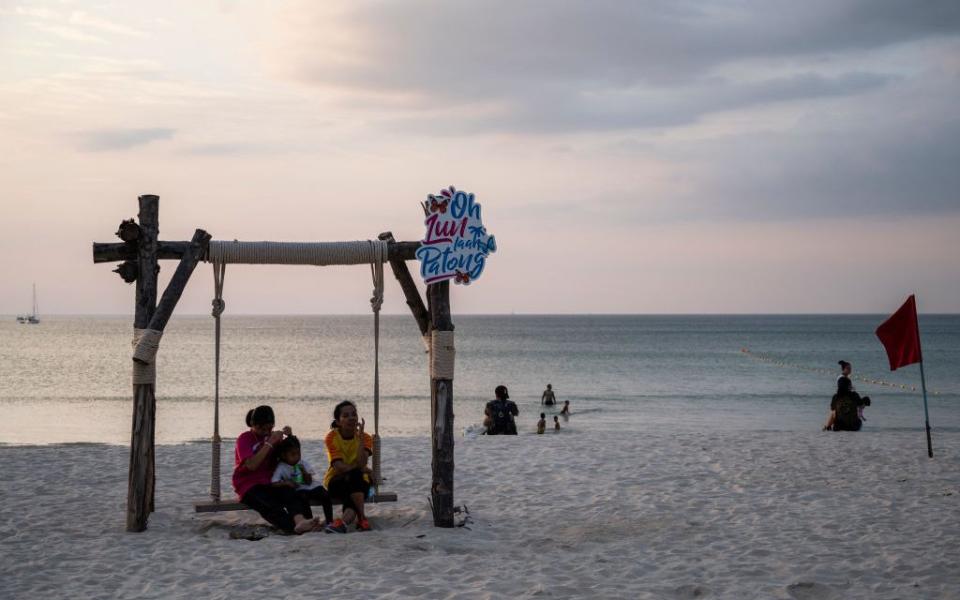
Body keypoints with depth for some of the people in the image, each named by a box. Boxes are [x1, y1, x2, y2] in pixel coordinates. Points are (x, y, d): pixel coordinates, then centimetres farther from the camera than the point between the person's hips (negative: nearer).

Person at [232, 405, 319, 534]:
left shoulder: (273, 436, 16)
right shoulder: (244, 439, -1)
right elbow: (251, 465, -16)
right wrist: (269, 443, -17)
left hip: (270, 483, 5)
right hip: (248, 485, -5)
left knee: (291, 495, -30)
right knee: (270, 505, -36)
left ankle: (300, 520, -60)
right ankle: (295, 526, -61)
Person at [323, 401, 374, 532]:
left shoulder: (365, 437, -3)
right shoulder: (331, 437, -7)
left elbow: (361, 464, -21)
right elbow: (338, 466, -18)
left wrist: (360, 436, -21)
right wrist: (361, 469, -26)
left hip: (359, 482, 1)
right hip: (336, 481, -1)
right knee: (354, 475, -35)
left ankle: (344, 521, -54)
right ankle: (362, 518, -38)